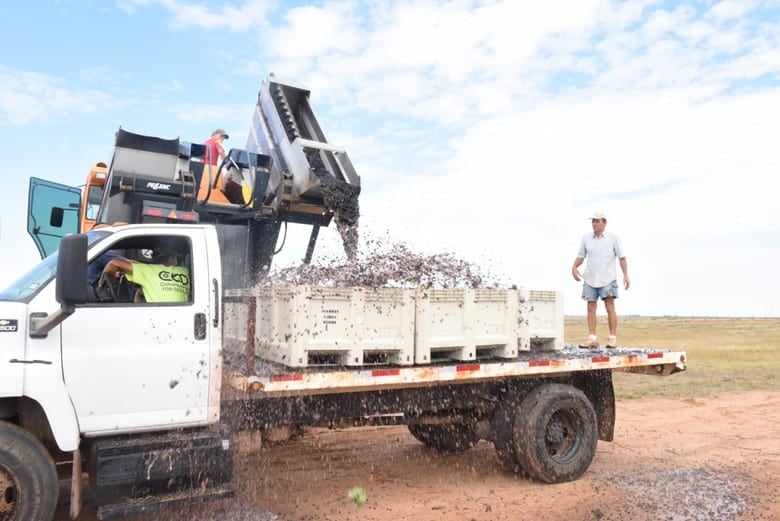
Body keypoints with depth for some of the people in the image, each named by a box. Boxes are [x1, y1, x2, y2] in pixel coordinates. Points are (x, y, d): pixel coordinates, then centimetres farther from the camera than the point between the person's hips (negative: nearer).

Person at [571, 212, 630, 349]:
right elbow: (580, 257, 12)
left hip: (607, 279, -3)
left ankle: (613, 339, -1)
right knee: (591, 308, 0)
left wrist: (626, 275, -11)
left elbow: (622, 257, -1)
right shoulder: (586, 239, 7)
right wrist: (574, 268, -7)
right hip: (590, 279, 3)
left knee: (610, 308, -7)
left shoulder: (613, 238, 0)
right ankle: (592, 339, 2)